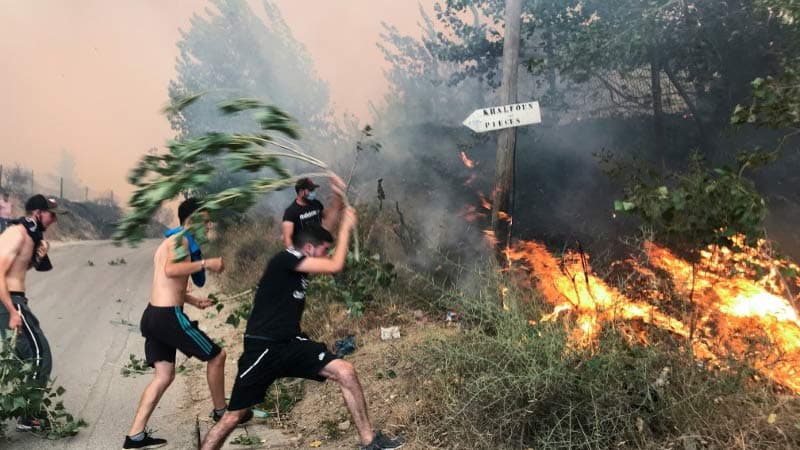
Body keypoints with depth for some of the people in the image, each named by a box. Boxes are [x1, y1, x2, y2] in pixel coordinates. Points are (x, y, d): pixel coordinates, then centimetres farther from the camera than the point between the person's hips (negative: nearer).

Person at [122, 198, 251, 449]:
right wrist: (205, 263, -24)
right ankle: (221, 412, 21)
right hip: (168, 317, -10)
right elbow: (171, 270, -30)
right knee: (216, 356, 5)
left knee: (164, 376, 11)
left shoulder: (170, 242, 22)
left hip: (153, 316, 10)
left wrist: (192, 301, 26)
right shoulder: (180, 240, -10)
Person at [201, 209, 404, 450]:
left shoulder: (299, 264, 10)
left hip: (292, 344, 8)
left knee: (345, 371, -8)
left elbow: (322, 229, 22)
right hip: (263, 349, -8)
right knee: (232, 417, -1)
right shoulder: (285, 259, -15)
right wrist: (346, 227, -11)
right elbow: (335, 266, -19)